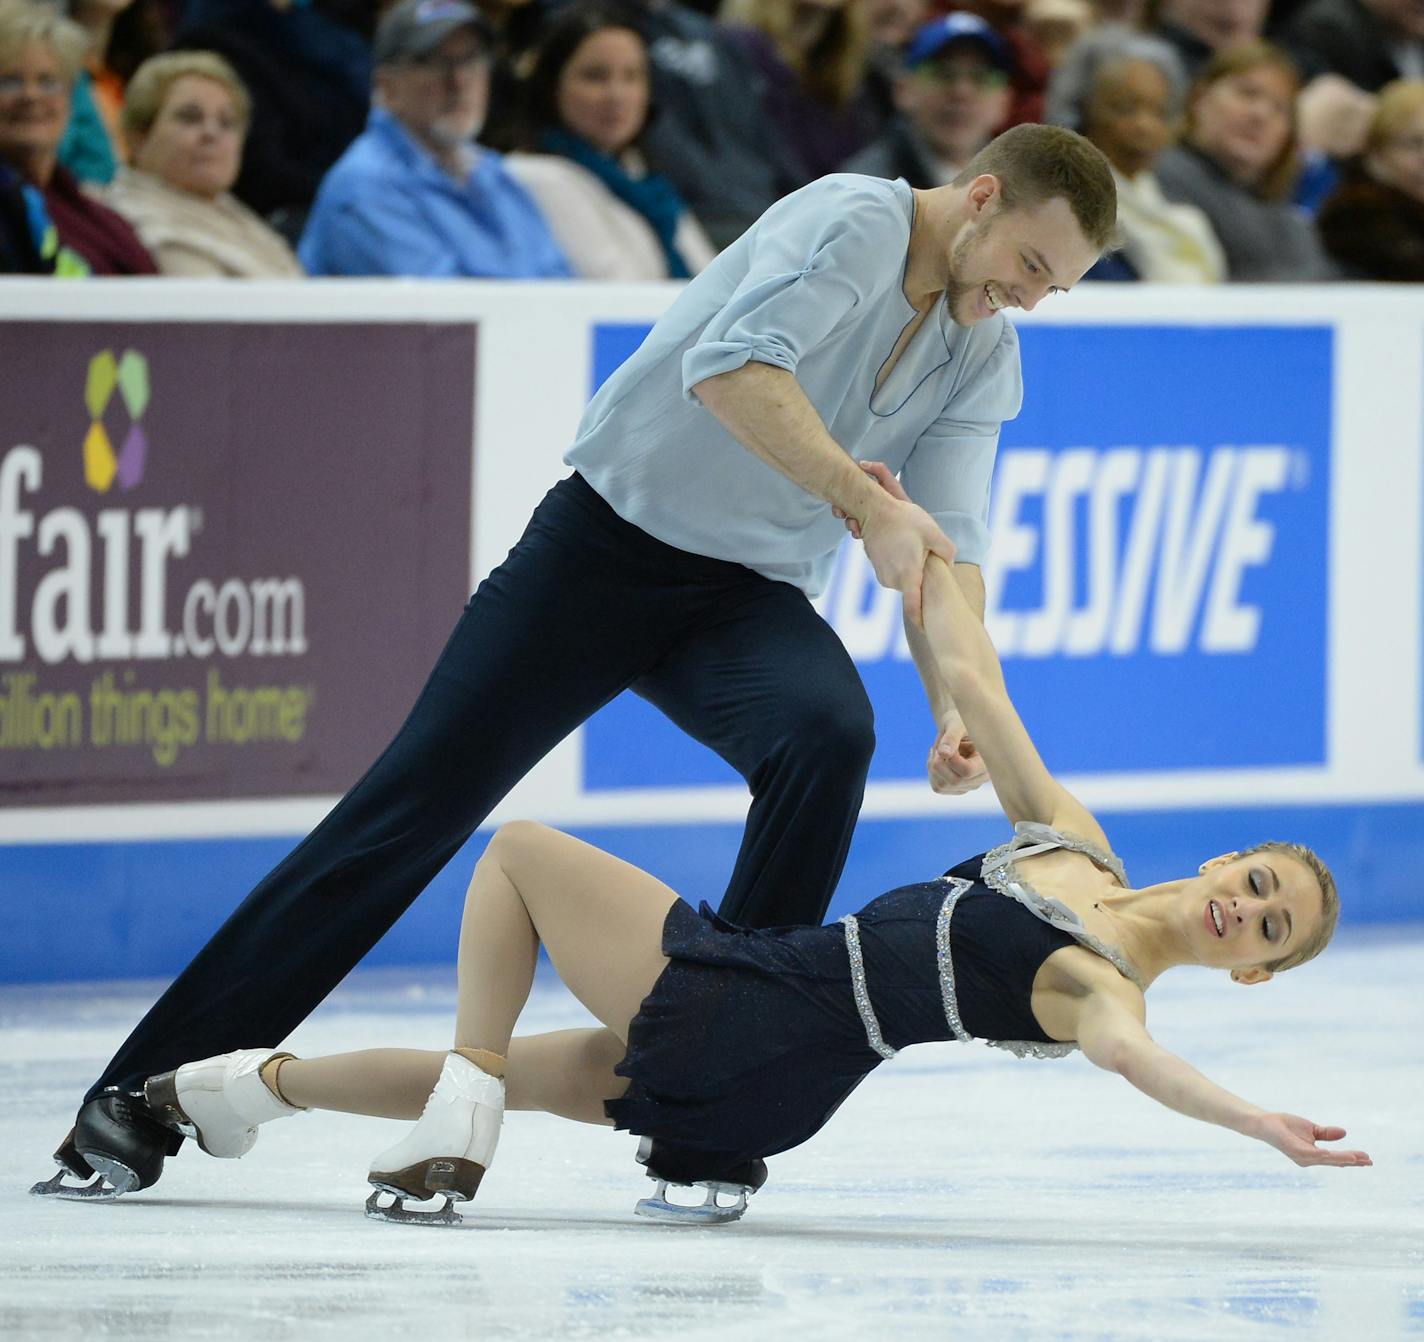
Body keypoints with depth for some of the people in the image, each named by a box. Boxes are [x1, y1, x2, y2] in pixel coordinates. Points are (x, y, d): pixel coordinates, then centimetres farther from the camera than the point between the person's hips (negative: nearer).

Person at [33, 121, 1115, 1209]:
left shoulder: (985, 364, 4)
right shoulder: (856, 223, -16)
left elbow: (947, 546, -4)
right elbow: (730, 365, -33)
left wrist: (958, 709, -22)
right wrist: (867, 503, -39)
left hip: (749, 597, 4)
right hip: (606, 542, -4)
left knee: (830, 734, -28)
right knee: (418, 800, -8)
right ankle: (145, 1096, -2)